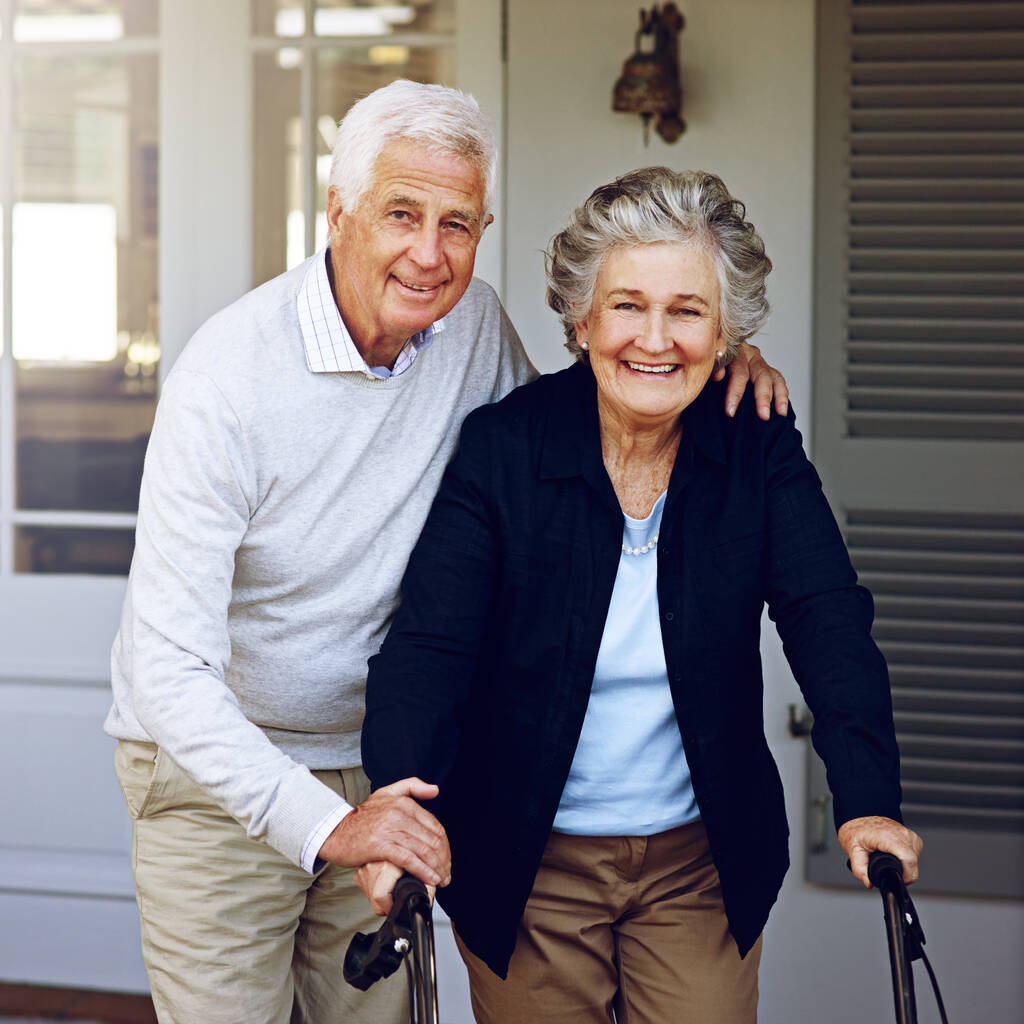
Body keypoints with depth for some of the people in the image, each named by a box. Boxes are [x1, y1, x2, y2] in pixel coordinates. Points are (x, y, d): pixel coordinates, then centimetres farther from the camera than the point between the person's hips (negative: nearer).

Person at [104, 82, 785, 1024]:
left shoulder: (473, 323, -7)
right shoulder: (230, 374, -24)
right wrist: (324, 825, -40)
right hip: (217, 770, -5)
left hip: (377, 764, 5)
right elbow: (169, 665, -28)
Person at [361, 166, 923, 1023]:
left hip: (703, 858, 2)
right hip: (528, 864, -1)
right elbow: (429, 641, -21)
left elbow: (829, 621, -16)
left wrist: (867, 801, -31)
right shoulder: (501, 447, -13)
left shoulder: (760, 449, -7)